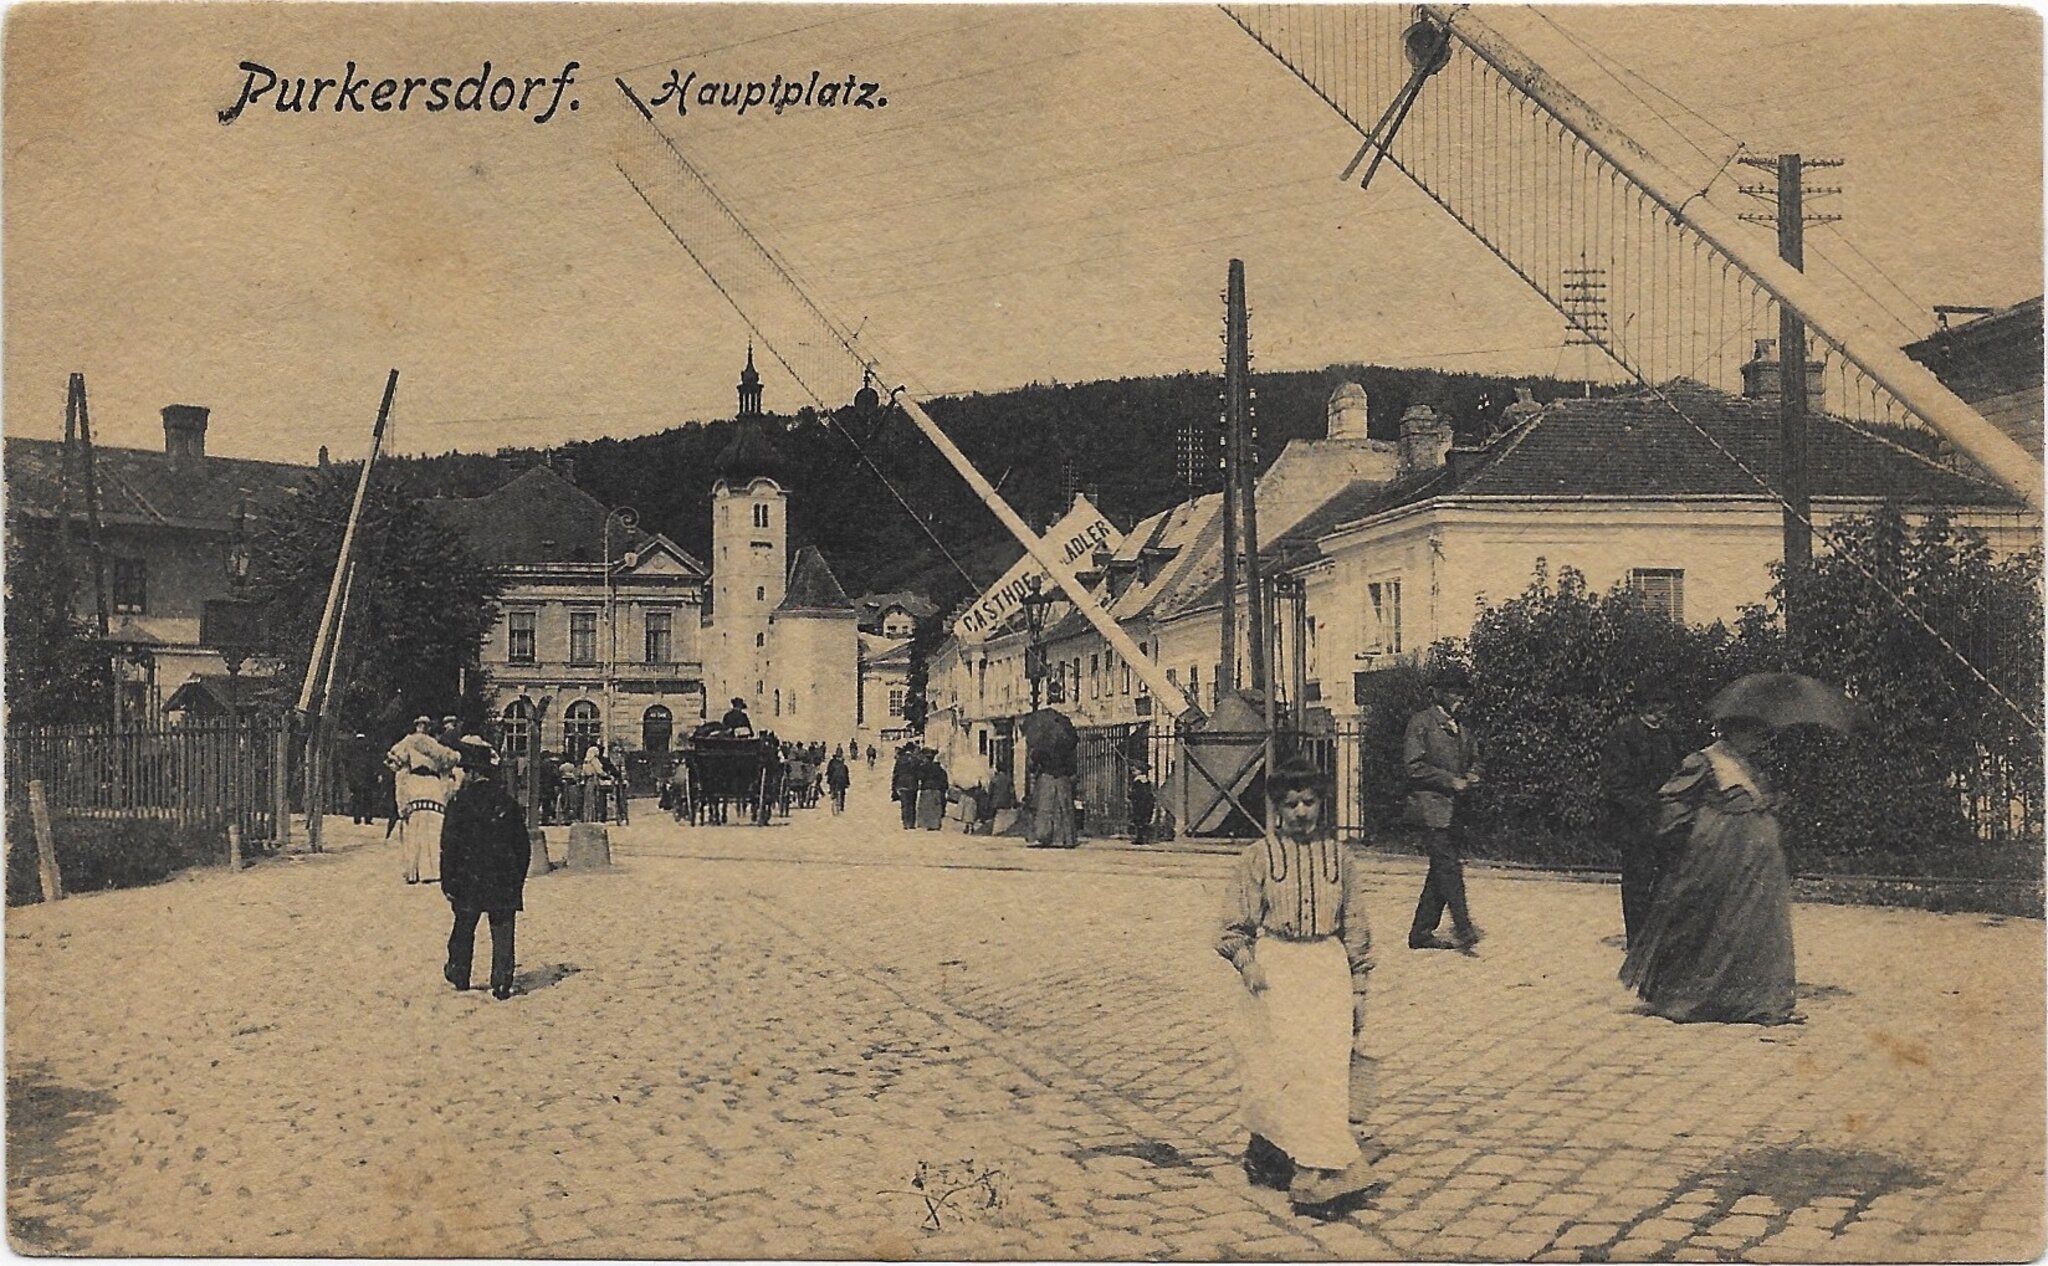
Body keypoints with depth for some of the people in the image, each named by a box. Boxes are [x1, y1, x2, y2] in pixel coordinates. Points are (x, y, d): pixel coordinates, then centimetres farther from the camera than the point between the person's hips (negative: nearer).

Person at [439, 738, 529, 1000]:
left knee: (463, 929, 17)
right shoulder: (507, 801, 3)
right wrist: (518, 880, 16)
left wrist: (447, 881, -3)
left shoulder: (461, 802, -9)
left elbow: (450, 846, -10)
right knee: (502, 934, 4)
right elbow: (522, 846, 9)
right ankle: (502, 984, 0)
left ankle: (459, 975, 29)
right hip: (504, 880, 2)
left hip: (469, 880, -2)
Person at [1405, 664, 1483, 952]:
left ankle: (1421, 933, 13)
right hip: (1432, 807, -8)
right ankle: (1463, 929, -14)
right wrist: (1451, 780, -14)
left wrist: (1472, 775, 7)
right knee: (1449, 867, -13)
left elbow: (1473, 759, 30)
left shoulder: (1461, 728, 19)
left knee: (1442, 871, 7)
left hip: (1455, 809, 8)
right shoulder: (1421, 723, -4)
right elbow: (1415, 766, -11)